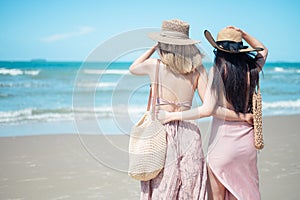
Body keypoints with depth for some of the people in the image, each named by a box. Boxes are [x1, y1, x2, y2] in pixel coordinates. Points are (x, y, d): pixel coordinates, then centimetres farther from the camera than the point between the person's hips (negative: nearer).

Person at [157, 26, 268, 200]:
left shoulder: (218, 70, -10)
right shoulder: (251, 69, 3)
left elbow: (207, 109, -18)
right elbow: (263, 50, 27)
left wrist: (171, 116, -12)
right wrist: (243, 33, 15)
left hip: (223, 139, -4)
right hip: (247, 141, 5)